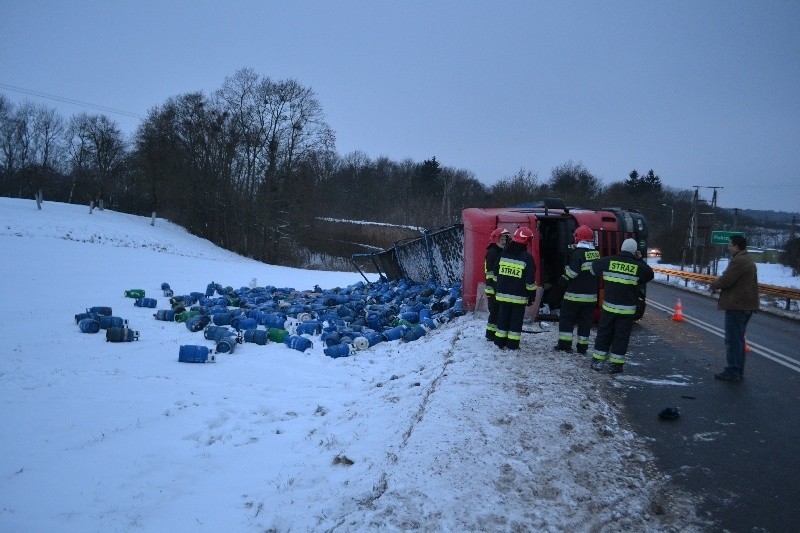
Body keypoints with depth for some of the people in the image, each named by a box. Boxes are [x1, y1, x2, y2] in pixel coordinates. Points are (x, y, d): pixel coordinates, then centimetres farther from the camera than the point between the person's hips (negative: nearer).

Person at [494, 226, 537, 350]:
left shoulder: (504, 254, 4)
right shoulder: (527, 257, -10)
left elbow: (496, 274, 12)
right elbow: (530, 280, -8)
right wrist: (531, 295, -1)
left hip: (503, 294, 4)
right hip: (519, 297, -4)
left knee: (503, 317, 12)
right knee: (516, 319, 4)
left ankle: (500, 341, 17)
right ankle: (512, 344, 6)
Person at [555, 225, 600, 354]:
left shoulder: (578, 253, -14)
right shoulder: (596, 254, 8)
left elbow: (572, 272, -19)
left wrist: (562, 281, -6)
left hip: (574, 295, -6)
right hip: (591, 296, 6)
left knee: (566, 318, 4)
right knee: (585, 321, 11)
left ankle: (564, 343, 1)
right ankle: (582, 347, 12)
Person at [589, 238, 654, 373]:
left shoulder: (608, 261, -3)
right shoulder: (638, 266, -8)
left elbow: (594, 267, 13)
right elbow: (649, 274, 10)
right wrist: (640, 261, 12)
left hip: (609, 306, 2)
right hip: (627, 309, -2)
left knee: (604, 333, 12)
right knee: (621, 336, 6)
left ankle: (597, 361, 15)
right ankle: (615, 364, 8)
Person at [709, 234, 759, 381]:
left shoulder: (738, 261, -17)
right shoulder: (748, 260, 18)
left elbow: (725, 280, -21)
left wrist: (714, 284, -1)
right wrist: (718, 284, 7)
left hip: (736, 306, -10)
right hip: (746, 305, 10)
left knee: (732, 340, -5)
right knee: (739, 338, 16)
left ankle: (732, 372, -3)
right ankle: (738, 370, 22)